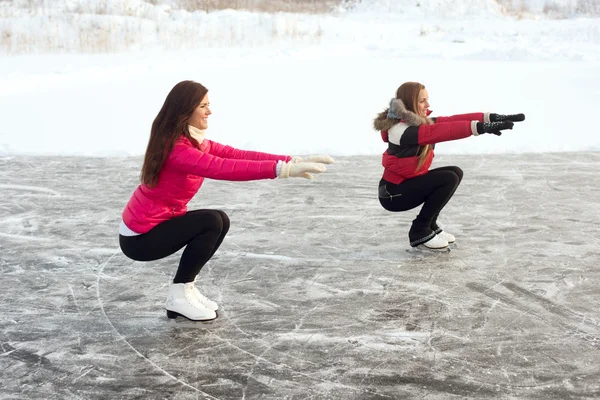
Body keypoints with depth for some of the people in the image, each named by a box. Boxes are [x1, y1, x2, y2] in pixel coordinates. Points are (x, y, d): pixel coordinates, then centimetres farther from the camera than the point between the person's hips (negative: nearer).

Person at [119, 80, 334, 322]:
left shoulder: (195, 141, 3)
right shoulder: (176, 149, -26)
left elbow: (237, 155, -5)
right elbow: (224, 168, -36)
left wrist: (291, 161, -16)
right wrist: (282, 169, -40)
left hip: (157, 225, 9)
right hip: (140, 237, -9)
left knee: (220, 222, 4)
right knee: (211, 222, -18)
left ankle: (185, 288, 10)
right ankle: (179, 296, -6)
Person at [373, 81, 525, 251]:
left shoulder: (420, 121, 3)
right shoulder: (400, 130, -25)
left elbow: (451, 121, -7)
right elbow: (439, 132, -36)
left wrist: (489, 118, -19)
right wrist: (480, 127, -42)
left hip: (409, 184, 9)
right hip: (393, 194, -9)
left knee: (455, 172, 7)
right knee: (448, 179, -20)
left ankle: (430, 225, 12)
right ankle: (419, 232, -8)